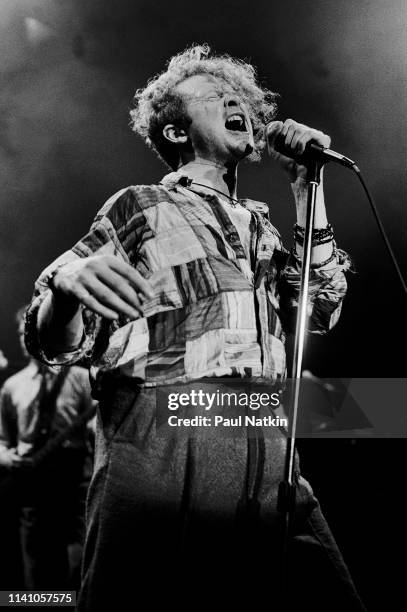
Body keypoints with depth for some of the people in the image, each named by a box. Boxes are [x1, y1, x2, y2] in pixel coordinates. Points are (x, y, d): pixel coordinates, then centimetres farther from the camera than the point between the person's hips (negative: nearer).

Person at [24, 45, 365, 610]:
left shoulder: (258, 223, 24)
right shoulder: (140, 208, 11)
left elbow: (317, 310, 9)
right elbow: (55, 344, 5)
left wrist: (307, 187, 9)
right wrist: (66, 287, -19)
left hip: (267, 454, 4)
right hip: (162, 446, -3)